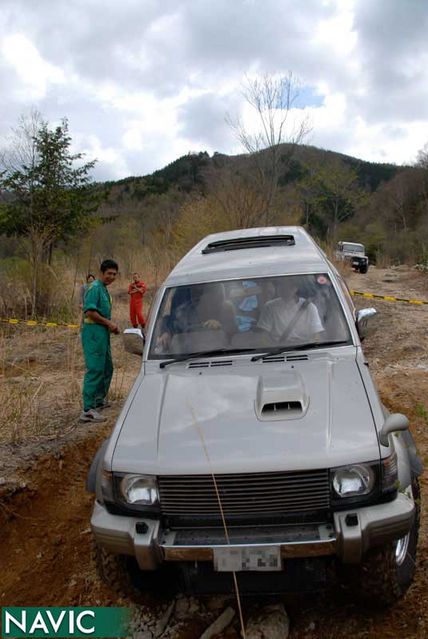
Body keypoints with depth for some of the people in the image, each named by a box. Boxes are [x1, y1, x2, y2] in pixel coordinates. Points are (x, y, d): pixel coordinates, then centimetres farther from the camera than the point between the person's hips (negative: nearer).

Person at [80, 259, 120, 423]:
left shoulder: (104, 289, 18)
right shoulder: (95, 288, -13)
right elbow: (89, 312, -23)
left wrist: (111, 325, 11)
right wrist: (109, 323, -16)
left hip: (103, 334, 10)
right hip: (94, 333, -10)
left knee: (107, 369, 18)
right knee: (95, 370, -11)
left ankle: (100, 400, 33)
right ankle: (88, 410, -10)